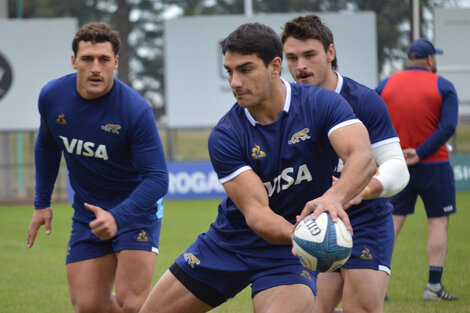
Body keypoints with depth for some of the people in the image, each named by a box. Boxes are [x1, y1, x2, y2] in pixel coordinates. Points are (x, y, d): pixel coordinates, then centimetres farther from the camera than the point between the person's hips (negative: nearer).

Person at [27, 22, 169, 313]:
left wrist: (118, 217, -38)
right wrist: (42, 203, 15)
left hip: (135, 209, -4)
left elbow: (157, 178, -24)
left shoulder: (136, 110, -24)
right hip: (87, 213, 5)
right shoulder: (52, 97, -8)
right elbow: (47, 146, 14)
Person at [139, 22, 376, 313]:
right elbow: (255, 211, -22)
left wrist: (333, 197, -53)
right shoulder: (224, 136, -14)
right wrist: (297, 234, -44)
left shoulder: (319, 104, -16)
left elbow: (363, 158, -31)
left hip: (289, 254, -3)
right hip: (229, 242, 3)